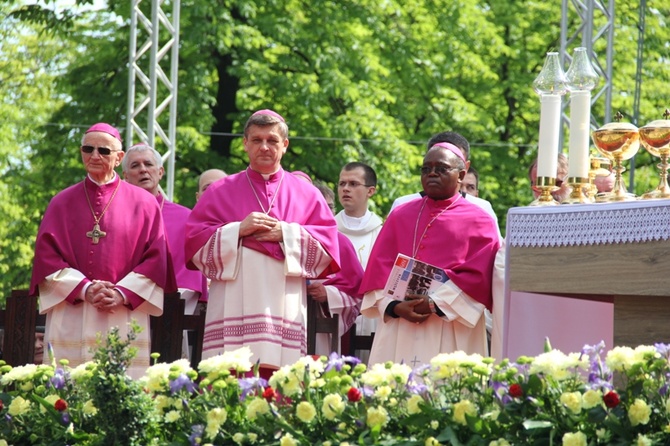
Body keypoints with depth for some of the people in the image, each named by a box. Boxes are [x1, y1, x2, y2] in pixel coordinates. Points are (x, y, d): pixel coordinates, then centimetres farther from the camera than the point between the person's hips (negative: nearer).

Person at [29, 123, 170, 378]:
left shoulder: (143, 204, 11)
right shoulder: (62, 203, 13)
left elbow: (156, 258, 4)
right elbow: (46, 256, 4)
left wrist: (123, 294, -10)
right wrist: (84, 289, -10)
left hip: (125, 318, -1)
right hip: (72, 323, 1)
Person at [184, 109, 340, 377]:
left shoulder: (306, 194, 16)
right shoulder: (221, 192, 15)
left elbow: (327, 244, 6)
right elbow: (194, 241, 6)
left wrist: (286, 233, -6)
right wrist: (237, 230, -7)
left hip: (284, 312, 0)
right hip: (233, 310, 0)